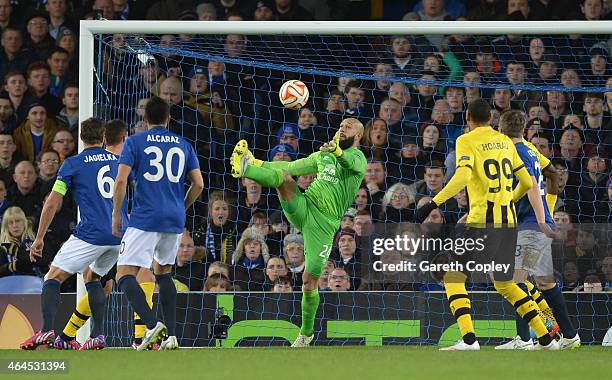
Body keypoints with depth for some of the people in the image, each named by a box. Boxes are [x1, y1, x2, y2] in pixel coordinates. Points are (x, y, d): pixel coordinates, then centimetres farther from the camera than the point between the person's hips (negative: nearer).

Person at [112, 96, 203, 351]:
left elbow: (121, 181, -8)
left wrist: (116, 214, 2)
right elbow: (198, 184, 8)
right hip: (175, 220, 5)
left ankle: (152, 325, -28)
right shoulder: (183, 145, 11)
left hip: (144, 218, -5)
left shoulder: (135, 142, 0)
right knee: (163, 272, 21)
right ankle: (171, 336, 10)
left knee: (125, 275, -5)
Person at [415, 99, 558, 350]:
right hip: (508, 221, 6)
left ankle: (469, 339, -17)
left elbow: (462, 177, -20)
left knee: (453, 278, 0)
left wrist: (432, 204, -19)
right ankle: (545, 338, 14)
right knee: (504, 284, 19)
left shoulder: (467, 141, -4)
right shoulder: (505, 141, 14)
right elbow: (526, 182, 17)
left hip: (482, 222, -6)